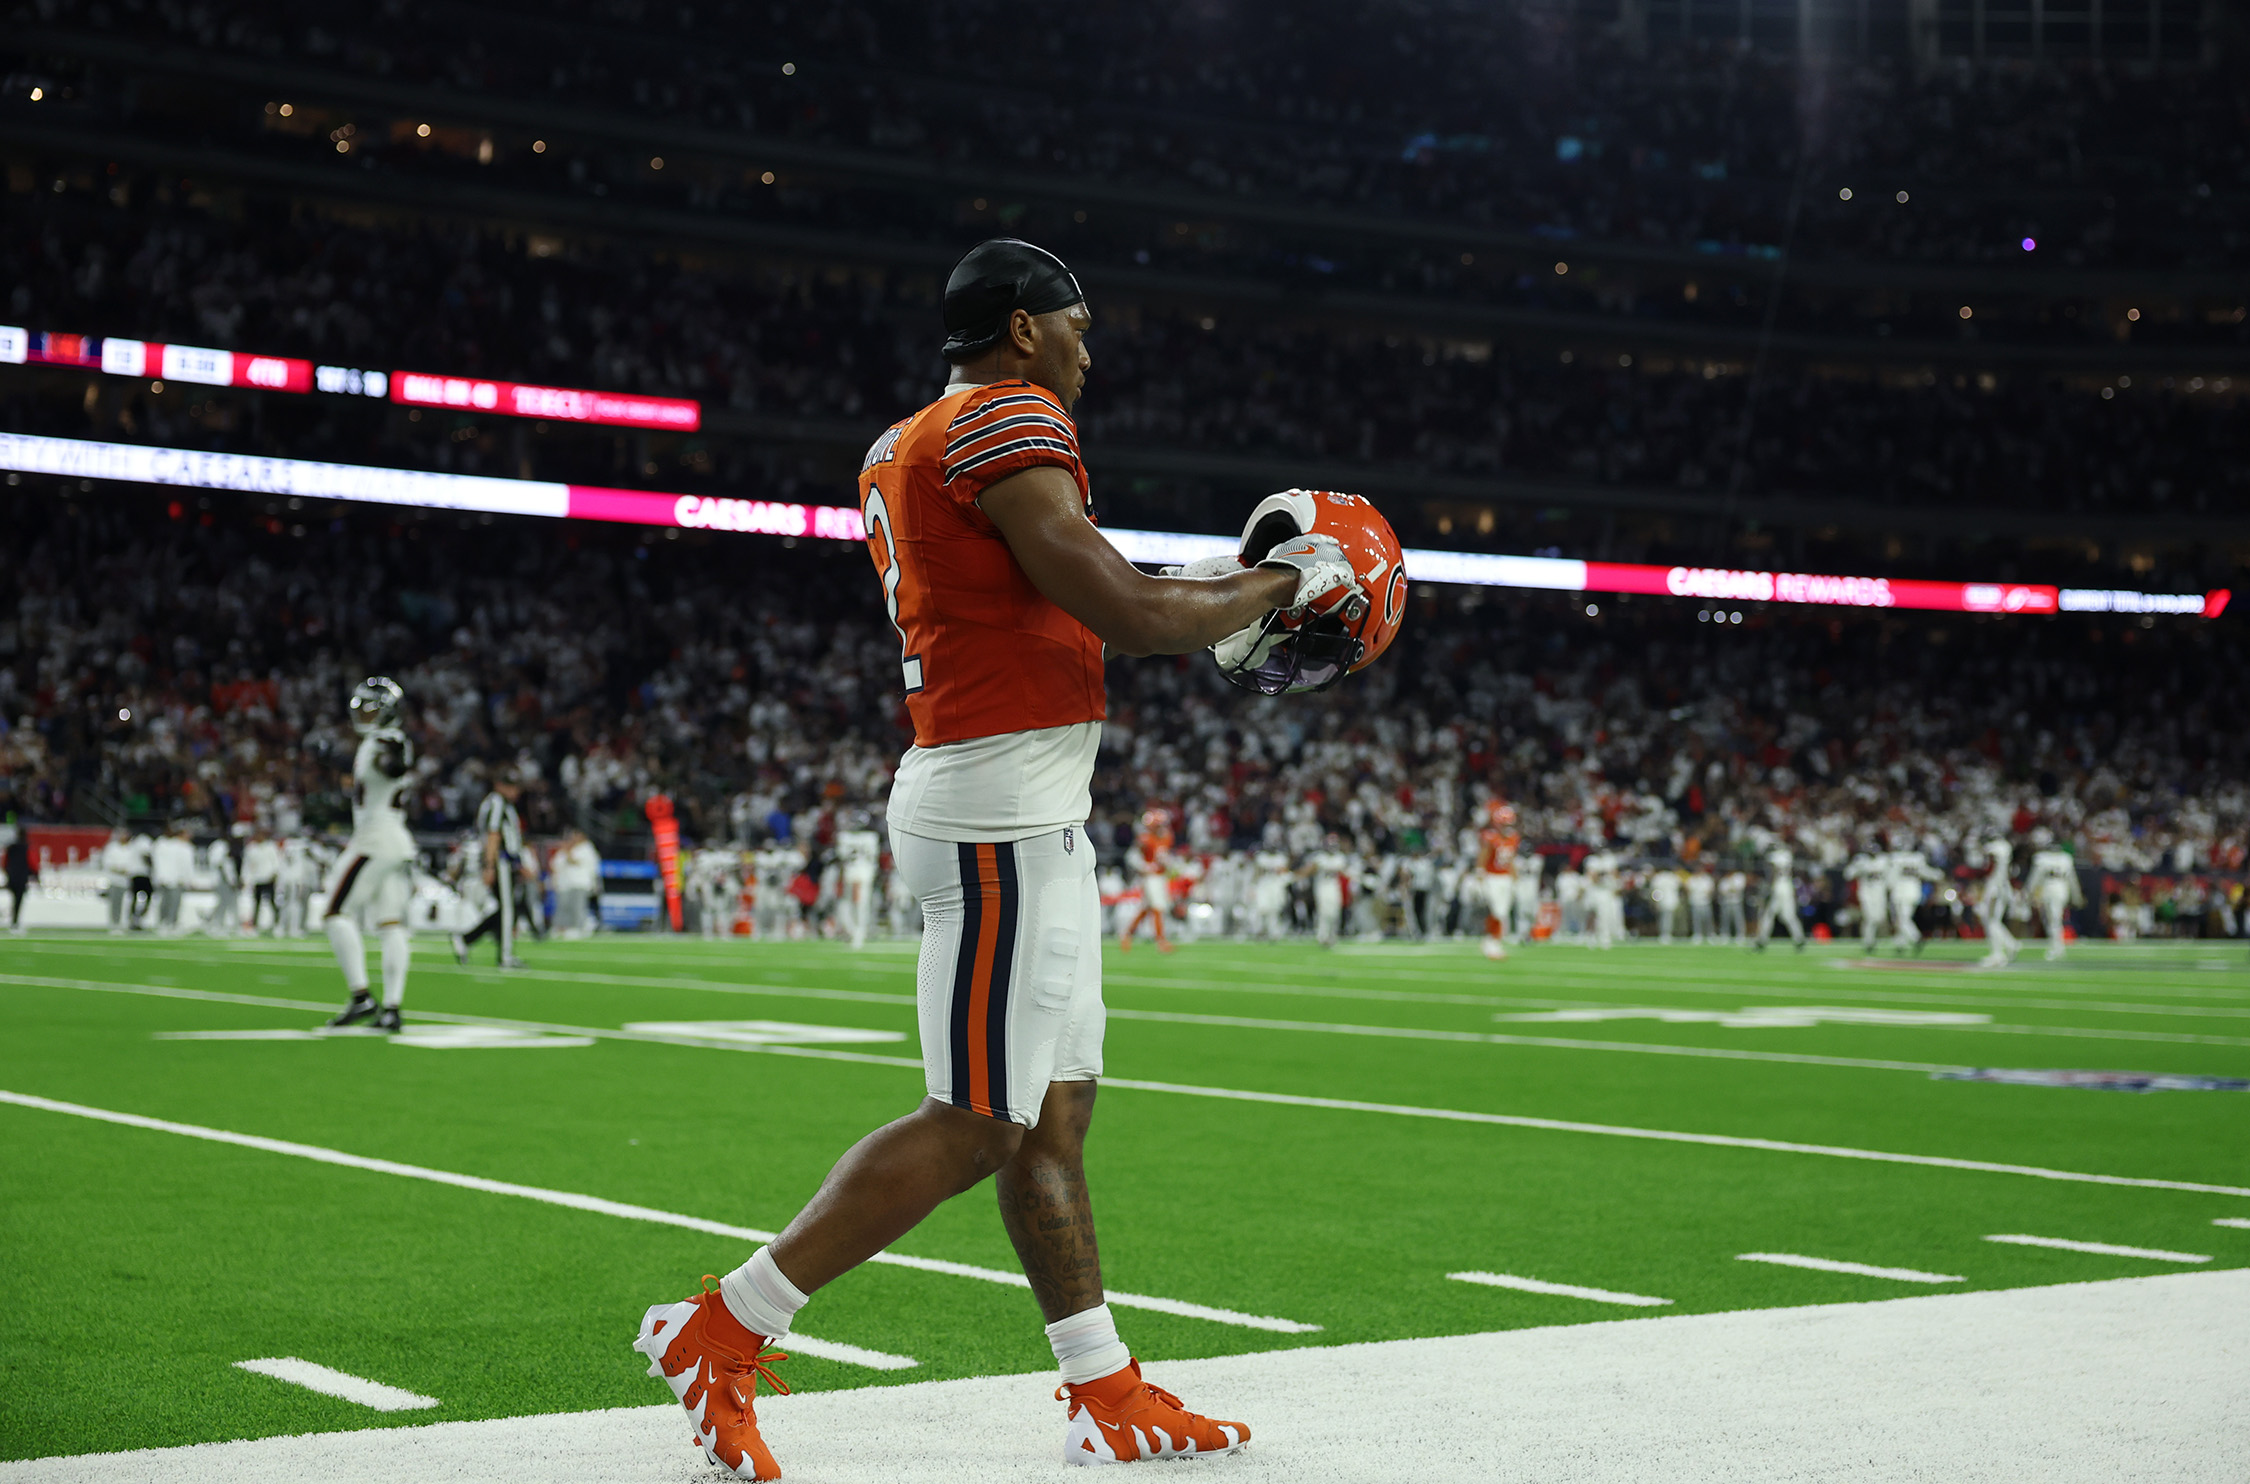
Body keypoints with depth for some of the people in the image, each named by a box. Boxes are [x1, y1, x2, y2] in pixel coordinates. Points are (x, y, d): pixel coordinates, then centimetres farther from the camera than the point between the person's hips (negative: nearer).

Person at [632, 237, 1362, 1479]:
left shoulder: (910, 448, 19)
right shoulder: (1004, 422, -12)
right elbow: (1127, 615, -17)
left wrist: (1231, 600, 20)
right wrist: (1286, 586, -3)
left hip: (1025, 818, 11)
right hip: (1004, 812, -11)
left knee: (1052, 1115, 12)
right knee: (975, 1127, -7)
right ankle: (719, 1335, -3)